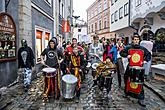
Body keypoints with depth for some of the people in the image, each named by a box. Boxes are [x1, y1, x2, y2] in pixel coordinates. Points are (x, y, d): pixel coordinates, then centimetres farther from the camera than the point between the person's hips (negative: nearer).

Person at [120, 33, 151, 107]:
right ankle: (126, 93, 38)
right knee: (127, 81, 14)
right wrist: (126, 55, -12)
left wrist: (146, 60, -1)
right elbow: (121, 52, 5)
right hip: (130, 67, 0)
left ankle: (141, 99, 10)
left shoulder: (143, 49, 3)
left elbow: (149, 54, 15)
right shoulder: (128, 48, 0)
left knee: (140, 83, 0)